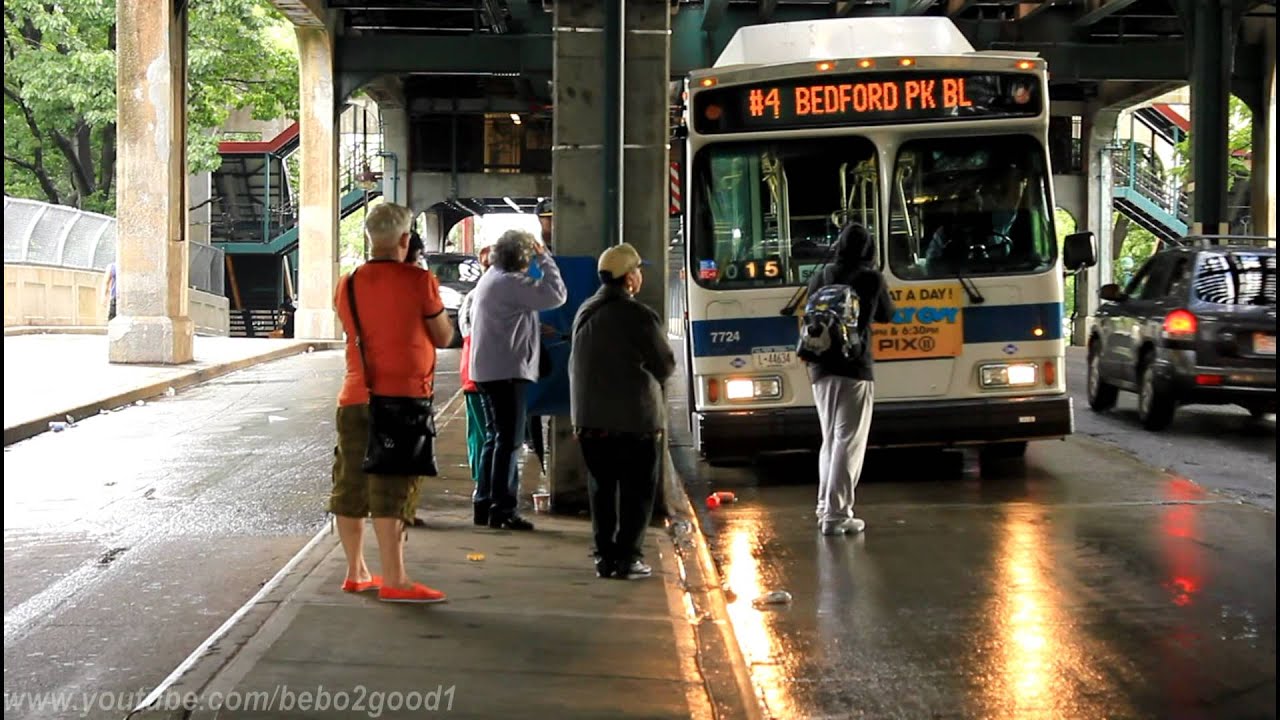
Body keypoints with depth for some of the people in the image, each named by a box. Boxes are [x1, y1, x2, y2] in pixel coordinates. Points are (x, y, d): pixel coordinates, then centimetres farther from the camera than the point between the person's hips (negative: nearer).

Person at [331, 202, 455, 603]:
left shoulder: (347, 285, 6)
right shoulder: (419, 281, -9)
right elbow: (444, 338, 0)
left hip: (355, 397, 5)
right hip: (403, 397, -5)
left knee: (351, 485, 13)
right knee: (392, 489, -6)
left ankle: (356, 573, 24)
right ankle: (393, 581, -7)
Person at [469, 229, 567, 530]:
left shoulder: (489, 279, 15)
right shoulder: (510, 283, -16)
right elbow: (556, 295, -19)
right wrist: (544, 258, -9)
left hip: (487, 370, 10)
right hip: (507, 370, -10)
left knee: (498, 438, 17)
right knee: (508, 440, -6)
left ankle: (484, 503, 21)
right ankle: (503, 509, -5)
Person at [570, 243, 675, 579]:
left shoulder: (584, 313, 7)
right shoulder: (639, 316, -14)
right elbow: (665, 365, -7)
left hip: (590, 417, 6)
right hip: (635, 418, -6)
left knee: (601, 489, 12)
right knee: (636, 490, 3)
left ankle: (605, 557, 14)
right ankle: (627, 557, 2)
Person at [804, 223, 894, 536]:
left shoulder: (818, 278, 5)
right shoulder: (871, 278, -4)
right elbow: (887, 315, 12)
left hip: (820, 369, 5)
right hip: (854, 368, -5)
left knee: (830, 439, 18)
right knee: (848, 443, -3)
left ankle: (825, 508, 22)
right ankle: (837, 515, -6)